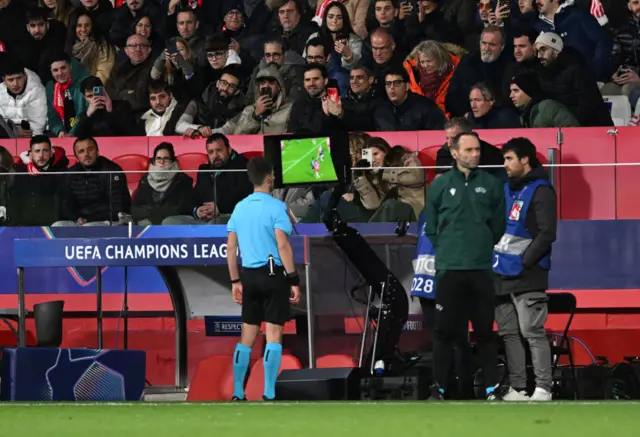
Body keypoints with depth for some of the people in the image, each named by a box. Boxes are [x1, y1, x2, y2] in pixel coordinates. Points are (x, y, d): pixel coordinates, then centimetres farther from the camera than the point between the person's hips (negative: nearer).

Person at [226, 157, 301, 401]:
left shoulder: (240, 207, 8)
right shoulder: (275, 206, -9)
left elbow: (230, 247, 11)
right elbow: (283, 245, -16)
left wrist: (235, 281, 17)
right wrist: (294, 280, -12)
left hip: (249, 275, 5)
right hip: (273, 273, -5)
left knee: (247, 336, 11)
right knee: (273, 334, -2)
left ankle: (237, 394, 10)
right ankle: (268, 395, -5)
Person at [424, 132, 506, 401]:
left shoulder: (491, 185, 6)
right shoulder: (440, 185, 4)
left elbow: (498, 226, 10)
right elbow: (431, 227, 7)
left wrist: (482, 249, 6)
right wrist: (447, 250, 3)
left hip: (482, 270, 1)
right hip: (449, 269, -1)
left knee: (485, 331, 4)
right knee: (445, 331, 0)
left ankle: (492, 388, 8)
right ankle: (438, 389, 4)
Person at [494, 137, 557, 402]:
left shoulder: (540, 191, -6)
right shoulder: (507, 189, 17)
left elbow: (546, 234, -13)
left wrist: (523, 262, -15)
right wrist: (493, 257, 10)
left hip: (527, 277, -8)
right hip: (502, 275, 8)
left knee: (533, 332, -9)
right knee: (509, 333, 7)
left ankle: (543, 388, -9)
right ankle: (516, 388, 11)